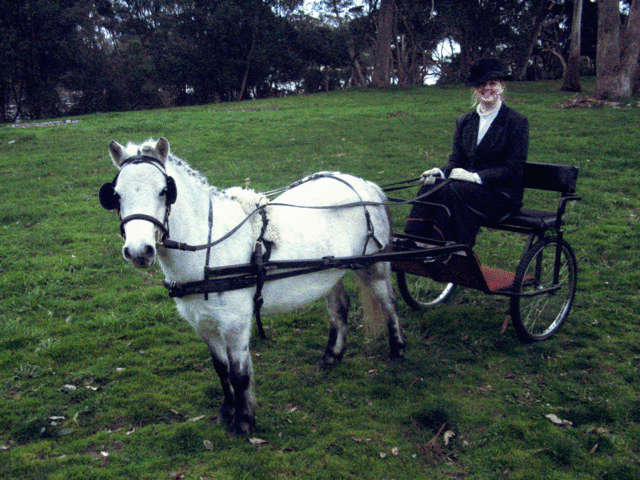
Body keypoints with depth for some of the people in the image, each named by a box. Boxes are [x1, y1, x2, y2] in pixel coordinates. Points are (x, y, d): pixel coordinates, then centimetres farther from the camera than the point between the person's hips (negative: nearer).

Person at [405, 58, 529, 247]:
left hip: (502, 193, -5)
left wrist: (476, 177, -22)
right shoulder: (464, 121, 14)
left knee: (453, 190, -33)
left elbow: (514, 169, -9)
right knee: (431, 187, -26)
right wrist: (441, 172, -14)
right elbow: (456, 160, 10)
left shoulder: (517, 121, -2)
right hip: (469, 186, 5)